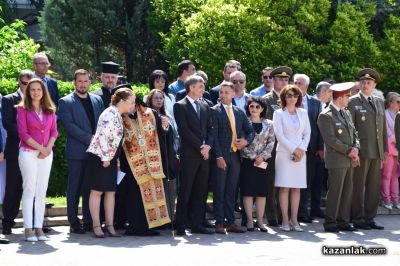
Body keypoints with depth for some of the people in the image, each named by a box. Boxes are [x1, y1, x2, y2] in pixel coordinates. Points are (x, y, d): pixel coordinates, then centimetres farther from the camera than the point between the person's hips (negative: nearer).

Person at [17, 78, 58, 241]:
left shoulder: (50, 110, 11)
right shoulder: (23, 109, -1)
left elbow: (54, 131, 9)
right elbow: (23, 133, -7)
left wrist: (48, 148, -8)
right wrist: (40, 148, -12)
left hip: (46, 154, 4)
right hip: (28, 153, -4)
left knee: (41, 191, 3)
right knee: (29, 190, -5)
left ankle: (39, 228, 5)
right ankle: (28, 229, -5)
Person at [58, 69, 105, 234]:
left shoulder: (97, 100, 15)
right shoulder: (65, 102, 0)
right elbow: (69, 126, -10)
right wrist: (89, 138, -14)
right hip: (77, 151, -4)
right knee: (74, 188, 0)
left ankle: (89, 221, 11)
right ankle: (74, 222, 4)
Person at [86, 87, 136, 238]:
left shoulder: (118, 116, 13)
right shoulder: (110, 114, -16)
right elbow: (103, 136, -22)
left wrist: (111, 159, 15)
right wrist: (105, 158, -18)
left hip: (110, 158, 9)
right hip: (99, 157, -9)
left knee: (110, 191, 7)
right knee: (97, 191, -3)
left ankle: (109, 225, 10)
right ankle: (96, 226, 0)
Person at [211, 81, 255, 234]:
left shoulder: (239, 112, 14)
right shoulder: (214, 111, -2)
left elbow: (251, 131, 19)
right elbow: (213, 135, -9)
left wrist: (246, 141, -3)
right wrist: (218, 157, -16)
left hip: (235, 156, 5)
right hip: (221, 157, -5)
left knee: (231, 192, 8)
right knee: (219, 191, -1)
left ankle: (230, 222, 12)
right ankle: (219, 223, 2)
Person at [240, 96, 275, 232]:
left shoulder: (268, 124, 9)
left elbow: (271, 142, 4)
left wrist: (262, 156, -9)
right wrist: (253, 157, -11)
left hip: (263, 161, 3)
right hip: (247, 160, -2)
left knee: (262, 191, 2)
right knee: (248, 190, -2)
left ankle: (260, 220, 6)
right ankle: (249, 220, 2)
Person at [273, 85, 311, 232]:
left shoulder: (303, 113, 12)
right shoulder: (279, 113, 2)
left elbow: (307, 133, 10)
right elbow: (279, 135, -5)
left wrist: (302, 149, -5)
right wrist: (293, 149, -10)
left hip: (300, 154, 3)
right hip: (284, 153, -3)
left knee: (297, 188, 2)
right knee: (284, 187, -6)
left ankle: (294, 220, 5)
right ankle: (285, 220, -4)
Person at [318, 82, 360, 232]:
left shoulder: (346, 113, 16)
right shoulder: (326, 116, -10)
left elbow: (354, 134, 18)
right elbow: (330, 139, -16)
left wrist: (355, 148, -1)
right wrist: (348, 151, -13)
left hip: (349, 160, 8)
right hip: (336, 160, -8)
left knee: (347, 191, 9)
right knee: (335, 192, -5)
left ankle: (343, 222, 15)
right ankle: (330, 223, 1)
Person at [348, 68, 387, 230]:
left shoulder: (379, 102, 16)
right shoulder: (353, 102, -2)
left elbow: (383, 127, 17)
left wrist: (385, 149, 12)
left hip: (377, 152, 6)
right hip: (361, 151, -6)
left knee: (374, 187, 8)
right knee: (358, 186, -1)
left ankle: (369, 219, 16)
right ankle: (357, 220, 6)